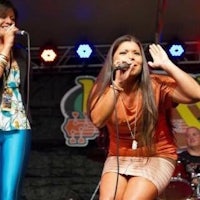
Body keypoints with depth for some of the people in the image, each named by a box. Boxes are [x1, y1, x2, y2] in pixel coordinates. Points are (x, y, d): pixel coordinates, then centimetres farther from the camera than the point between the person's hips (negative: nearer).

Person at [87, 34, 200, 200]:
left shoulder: (156, 84, -13)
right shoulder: (103, 88, -4)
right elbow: (98, 120, -22)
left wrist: (166, 64, -24)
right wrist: (118, 83, -27)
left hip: (157, 157, -2)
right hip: (118, 158, 3)